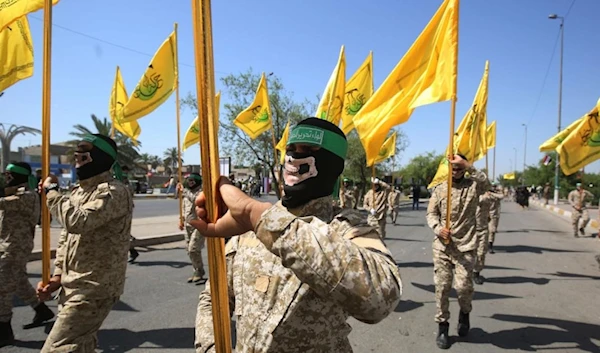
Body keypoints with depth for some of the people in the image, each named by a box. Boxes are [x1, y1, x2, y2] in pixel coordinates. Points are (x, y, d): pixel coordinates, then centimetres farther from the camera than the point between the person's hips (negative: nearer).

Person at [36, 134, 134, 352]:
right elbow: (66, 237, 18)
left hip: (94, 288, -10)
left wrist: (51, 192, -15)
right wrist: (58, 275, 8)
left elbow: (78, 222, -30)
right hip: (74, 285, 10)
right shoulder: (79, 191, 14)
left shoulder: (113, 192, -17)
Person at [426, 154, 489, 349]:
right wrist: (438, 229, -14)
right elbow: (431, 213, 5)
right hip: (442, 246, 2)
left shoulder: (473, 186, 1)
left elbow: (485, 183, -22)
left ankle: (465, 312, 26)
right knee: (442, 287, 4)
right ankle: (442, 326, 20)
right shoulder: (440, 188, 6)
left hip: (466, 246, -2)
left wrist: (465, 163, -26)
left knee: (463, 285, -9)